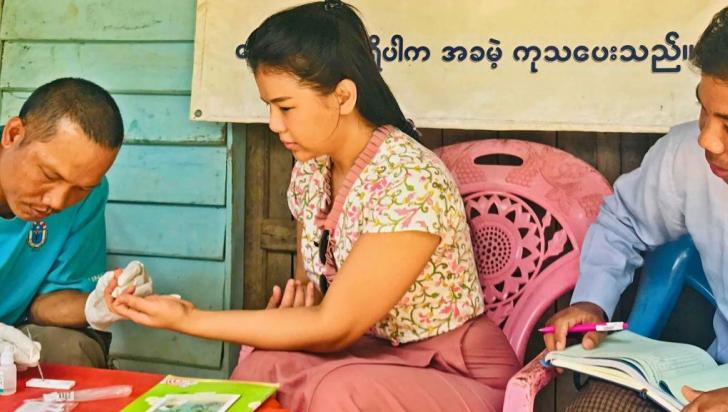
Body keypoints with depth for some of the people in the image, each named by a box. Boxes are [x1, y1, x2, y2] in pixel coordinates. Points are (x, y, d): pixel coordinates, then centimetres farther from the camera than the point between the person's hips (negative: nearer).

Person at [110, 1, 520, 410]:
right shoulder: (310, 170, -1)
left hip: (456, 373, -5)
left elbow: (335, 326, -23)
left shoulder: (411, 180, -24)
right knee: (261, 366, -24)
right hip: (372, 353, 6)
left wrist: (189, 319, -21)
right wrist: (287, 311, -13)